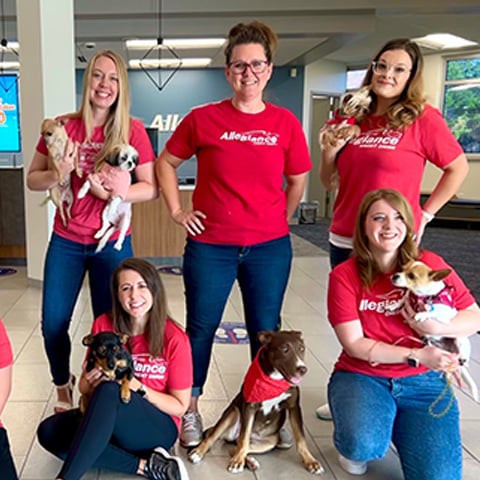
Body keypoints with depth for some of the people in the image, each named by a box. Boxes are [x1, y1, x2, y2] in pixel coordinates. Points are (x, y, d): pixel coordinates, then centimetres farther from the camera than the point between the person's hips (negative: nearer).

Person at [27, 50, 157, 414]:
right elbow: (32, 179, 6)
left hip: (112, 243, -2)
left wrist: (112, 193, -22)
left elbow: (151, 188, -7)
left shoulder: (132, 131, -6)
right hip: (65, 241, 2)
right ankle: (63, 386, 35)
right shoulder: (63, 127, 0)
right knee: (53, 324, 7)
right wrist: (57, 175, -15)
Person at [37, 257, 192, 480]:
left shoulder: (174, 338, -13)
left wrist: (137, 387, -22)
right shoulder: (103, 325, -4)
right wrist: (91, 382, -19)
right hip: (108, 420, 5)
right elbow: (84, 386, 7)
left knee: (110, 390, -34)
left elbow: (180, 406, -6)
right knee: (48, 431, -22)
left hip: (158, 429, -5)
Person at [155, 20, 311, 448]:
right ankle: (190, 409, 28)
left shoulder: (286, 123, 0)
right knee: (201, 328, 9)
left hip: (269, 247, 1)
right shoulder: (203, 119, -3)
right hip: (210, 246, -1)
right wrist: (177, 211, 2)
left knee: (266, 330, 11)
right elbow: (166, 163, 9)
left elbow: (297, 181, 11)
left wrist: (278, 222, 8)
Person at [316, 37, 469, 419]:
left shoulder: (422, 119, -6)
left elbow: (458, 167, 0)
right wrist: (329, 151, -6)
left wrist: (424, 215, -3)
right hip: (344, 242, 6)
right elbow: (329, 183, 13)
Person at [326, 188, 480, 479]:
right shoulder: (344, 275, -10)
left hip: (423, 381, 2)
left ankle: (395, 425, 17)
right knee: (363, 446, -32)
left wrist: (436, 327, -20)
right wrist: (416, 356, -20)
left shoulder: (431, 265, -6)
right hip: (361, 376, -1)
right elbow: (354, 344, -13)